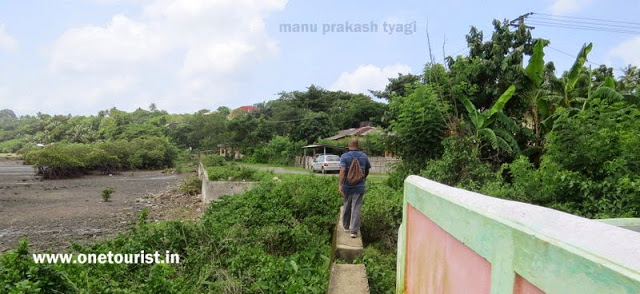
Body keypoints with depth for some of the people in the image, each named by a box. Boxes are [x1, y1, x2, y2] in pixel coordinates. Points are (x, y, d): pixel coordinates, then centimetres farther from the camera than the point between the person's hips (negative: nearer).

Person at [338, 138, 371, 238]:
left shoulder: (344, 156, -7)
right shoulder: (364, 156, 1)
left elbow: (342, 171, -19)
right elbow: (367, 171, 11)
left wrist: (340, 185, -22)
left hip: (347, 186, 0)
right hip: (359, 187, 0)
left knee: (346, 207, 16)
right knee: (356, 208, 1)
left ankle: (346, 226, 32)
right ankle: (354, 231, -2)